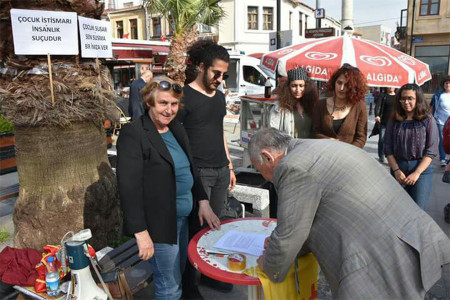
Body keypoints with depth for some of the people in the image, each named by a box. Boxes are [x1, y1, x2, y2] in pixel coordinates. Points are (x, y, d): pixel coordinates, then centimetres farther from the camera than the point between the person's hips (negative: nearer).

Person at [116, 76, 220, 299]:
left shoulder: (176, 128, 7)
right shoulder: (133, 134, -17)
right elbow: (129, 187, -20)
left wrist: (202, 201, 7)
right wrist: (141, 232, -21)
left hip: (182, 218, 8)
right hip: (159, 223, -7)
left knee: (179, 276, 21)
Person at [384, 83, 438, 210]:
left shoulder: (428, 120, -2)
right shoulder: (394, 121, 4)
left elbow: (431, 151, -5)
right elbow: (388, 149, 3)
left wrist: (416, 173, -13)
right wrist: (396, 170, -7)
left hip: (422, 170, -2)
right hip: (398, 169, 2)